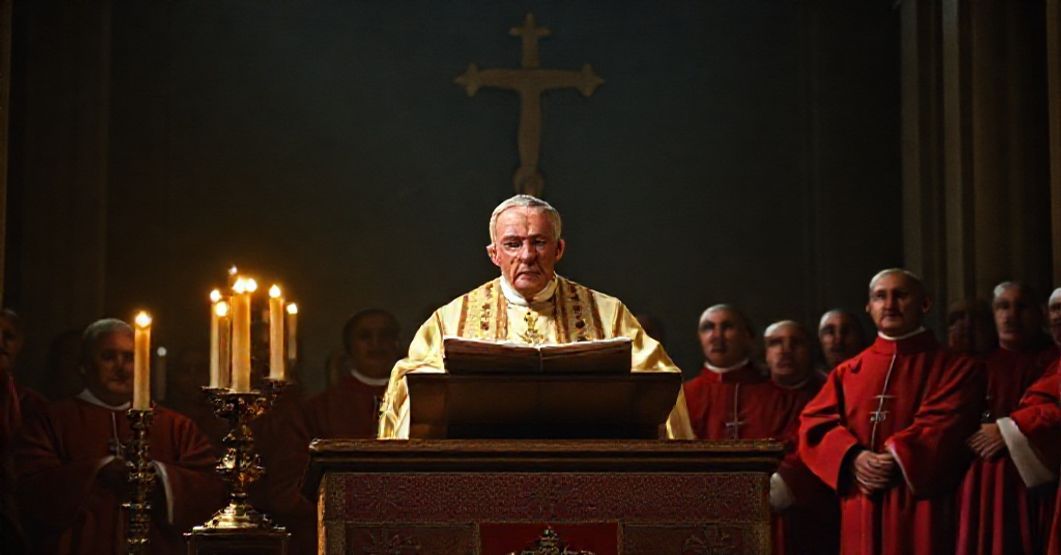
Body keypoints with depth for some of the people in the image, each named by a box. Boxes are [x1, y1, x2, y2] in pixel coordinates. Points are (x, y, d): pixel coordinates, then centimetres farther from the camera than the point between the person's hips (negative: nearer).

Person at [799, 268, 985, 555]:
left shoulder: (954, 367, 7)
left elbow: (945, 425, -8)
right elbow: (814, 423, 5)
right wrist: (853, 458, -14)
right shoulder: (848, 372, 17)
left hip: (920, 504, -3)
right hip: (862, 508, 3)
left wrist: (895, 460, -19)